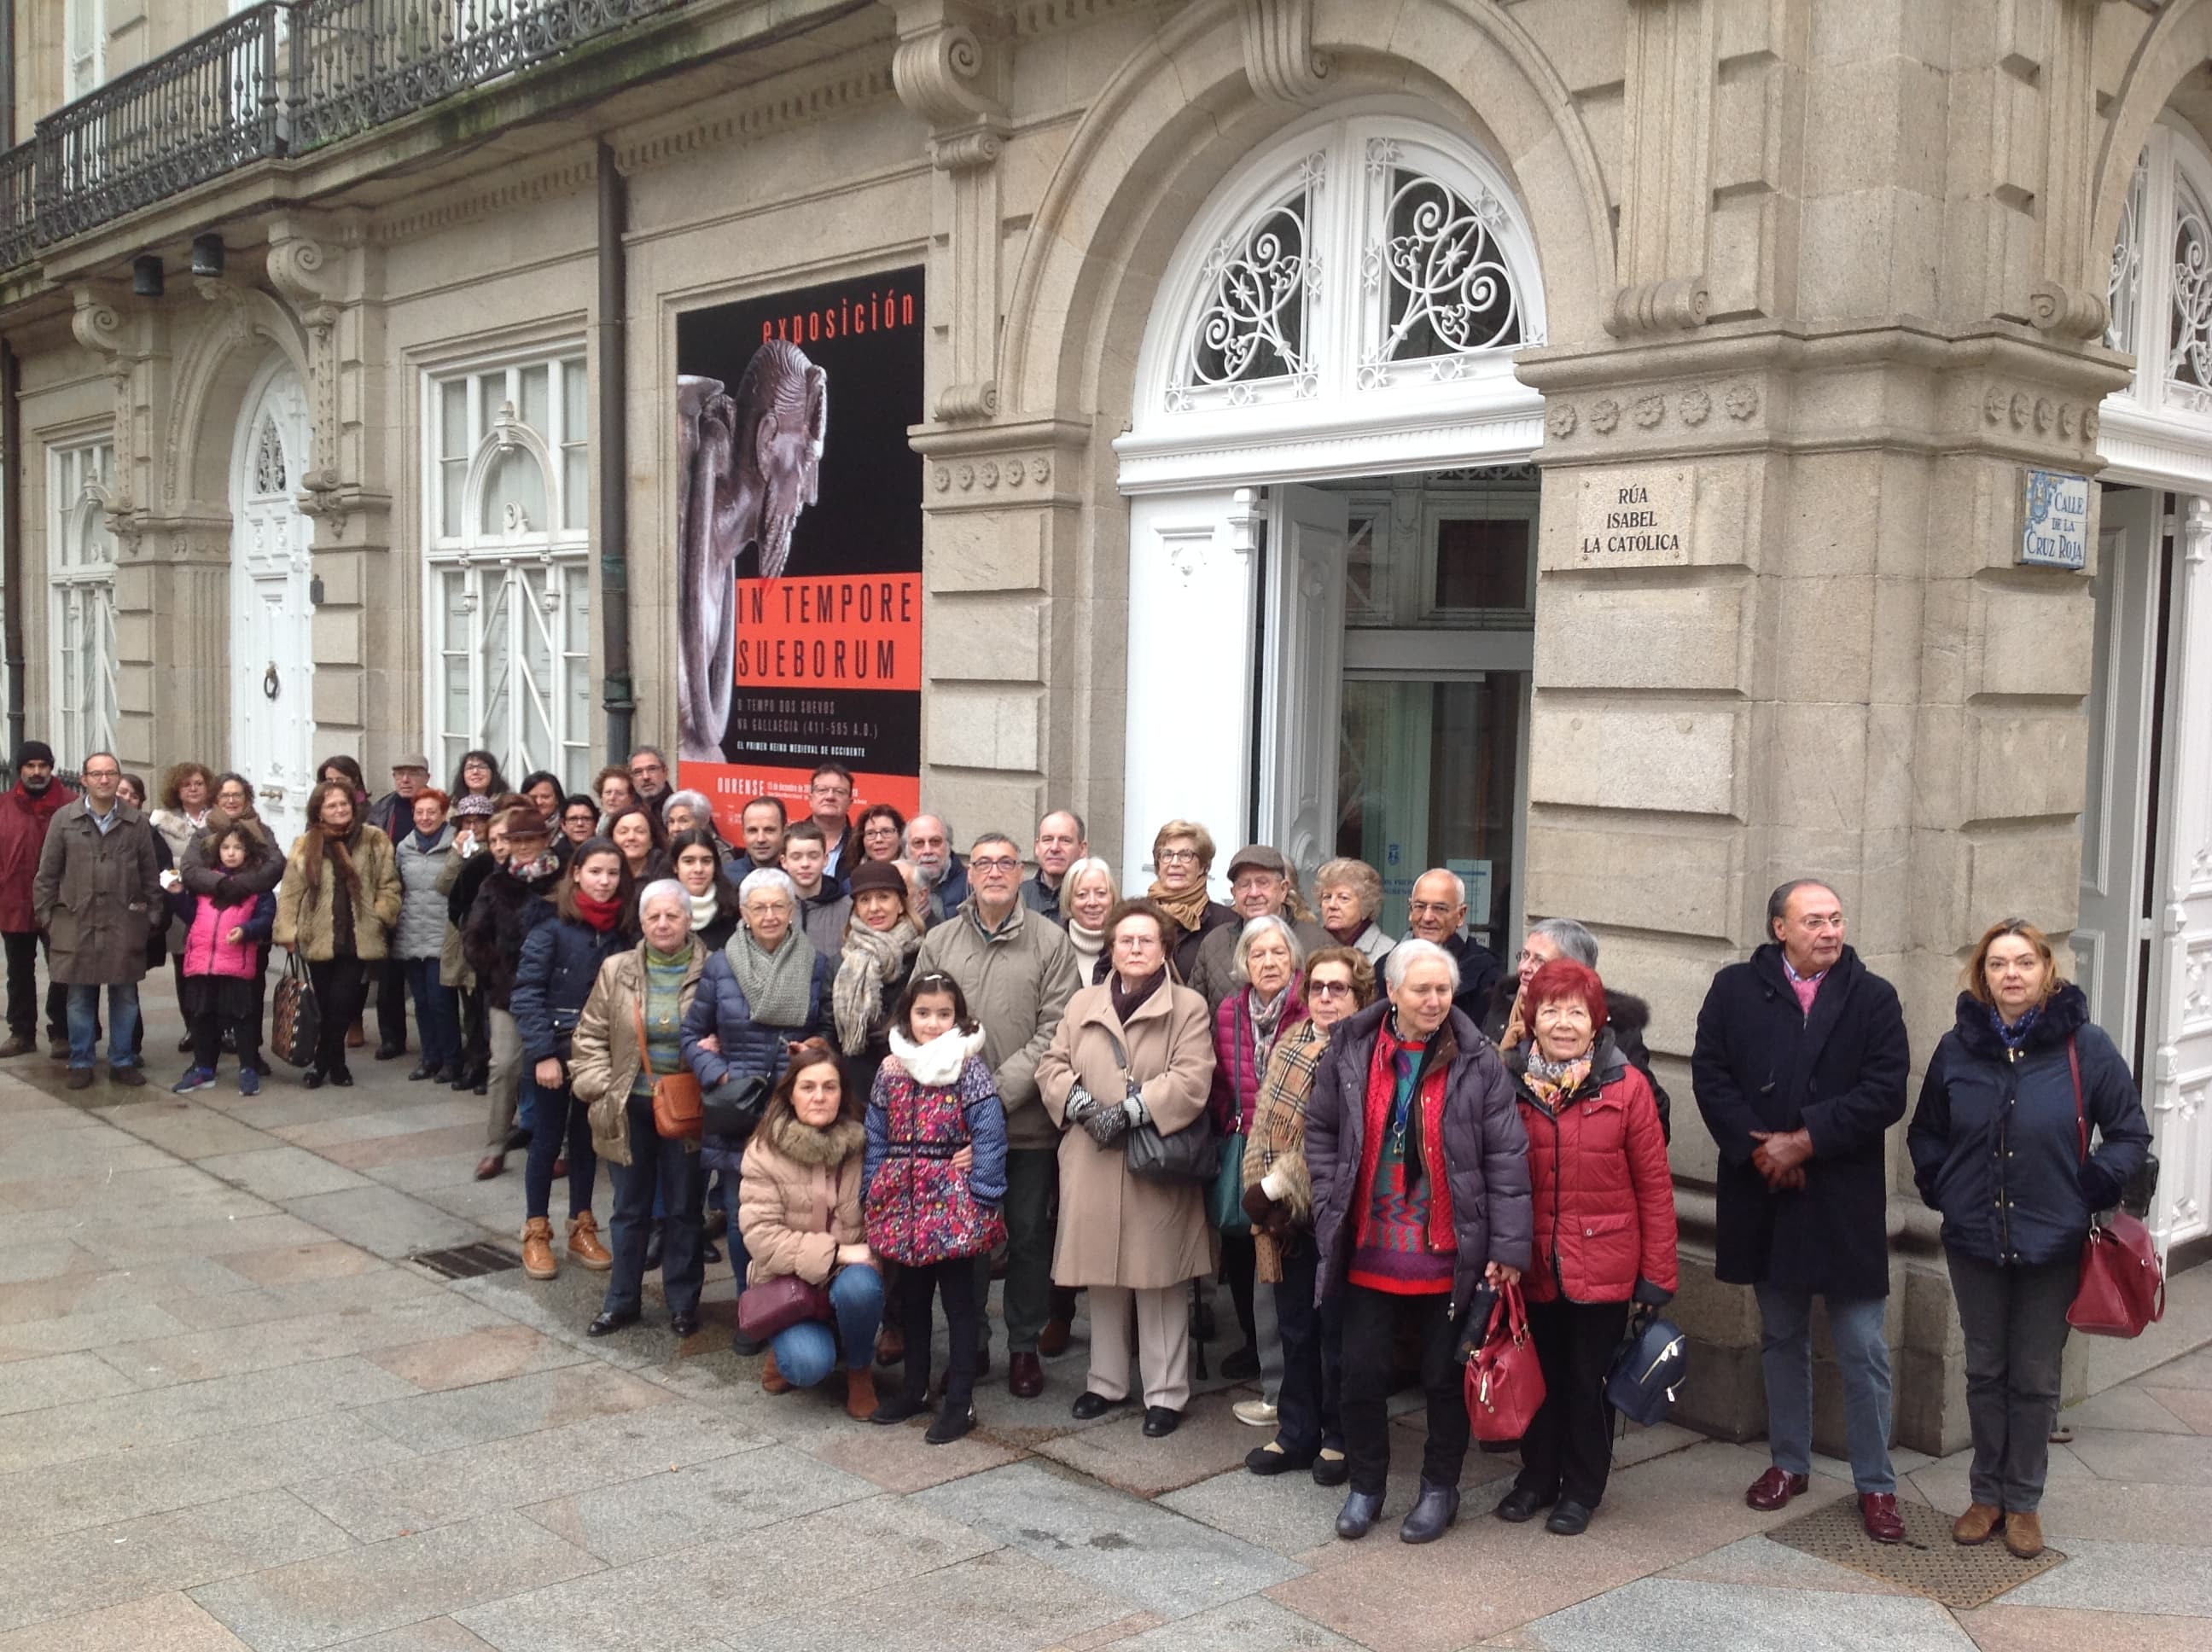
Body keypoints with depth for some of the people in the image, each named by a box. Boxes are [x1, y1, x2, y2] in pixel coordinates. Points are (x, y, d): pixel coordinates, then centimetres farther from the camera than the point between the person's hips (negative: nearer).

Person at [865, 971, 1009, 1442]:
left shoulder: (969, 1067, -8)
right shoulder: (890, 1069, 7)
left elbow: (990, 1134, -12)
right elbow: (877, 1137, 10)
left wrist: (982, 1196, -16)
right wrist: (874, 1192, 5)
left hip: (952, 1200, -5)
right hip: (904, 1200, 5)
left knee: (958, 1299, 2)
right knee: (911, 1296, 16)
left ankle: (960, 1402, 8)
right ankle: (915, 1387, 30)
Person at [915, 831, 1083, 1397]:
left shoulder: (1050, 943, -3)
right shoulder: (939, 942, 5)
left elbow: (1054, 1032, -8)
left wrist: (1000, 1090, -15)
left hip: (1028, 1120, -2)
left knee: (1029, 1236, 7)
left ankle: (1024, 1345, 22)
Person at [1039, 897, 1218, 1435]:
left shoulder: (1188, 1007, 1)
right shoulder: (1083, 1003, 14)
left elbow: (1191, 1080, -10)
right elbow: (1053, 1066, 9)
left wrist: (1129, 1110, -16)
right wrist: (1086, 1106, -8)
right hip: (1092, 1163, 4)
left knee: (1160, 1280, 1)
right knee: (1101, 1277, 11)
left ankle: (1166, 1393, 11)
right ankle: (1107, 1381, 26)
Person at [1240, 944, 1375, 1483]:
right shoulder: (1289, 1044, 8)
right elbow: (1266, 1122, 5)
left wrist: (1274, 1186, -17)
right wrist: (1264, 1190, -7)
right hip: (1286, 1214, 6)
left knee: (1337, 1330, 7)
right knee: (1295, 1328, 15)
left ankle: (1339, 1438, 22)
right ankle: (1296, 1433, 28)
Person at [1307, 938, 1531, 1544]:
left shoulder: (1479, 1063, -8)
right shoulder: (1350, 1051, -2)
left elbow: (1507, 1159, -7)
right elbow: (1321, 1131, 8)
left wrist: (1508, 1246, -11)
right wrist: (1330, 1207, 0)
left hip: (1448, 1256, -2)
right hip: (1368, 1250, 2)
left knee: (1445, 1378, 11)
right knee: (1362, 1374, 9)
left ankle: (1440, 1488, 30)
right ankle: (1365, 1486, 28)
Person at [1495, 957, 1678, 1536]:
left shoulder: (1626, 1087, -9)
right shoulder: (1509, 1085, -2)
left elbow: (1654, 1185, -6)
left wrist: (1658, 1272, -6)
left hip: (1602, 1266, -2)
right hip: (1532, 1265, 2)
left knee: (1589, 1378, 10)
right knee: (1539, 1373, 16)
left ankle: (1581, 1488, 28)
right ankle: (1537, 1475, 34)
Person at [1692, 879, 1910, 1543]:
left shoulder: (1873, 997, -2)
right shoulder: (1735, 989, 1)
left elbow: (1885, 1092, -10)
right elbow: (1710, 1075, -4)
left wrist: (1805, 1140, -16)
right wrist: (1759, 1149, -14)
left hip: (1847, 1201, -1)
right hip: (1765, 1195, 2)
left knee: (1864, 1350, 3)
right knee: (1781, 1338, 16)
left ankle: (1876, 1483, 16)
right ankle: (1788, 1462, 30)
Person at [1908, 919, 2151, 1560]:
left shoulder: (2084, 1045, -8)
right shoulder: (1958, 1047, 0)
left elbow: (2130, 1133, -2)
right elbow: (1926, 1133, 12)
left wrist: (2090, 1193, -10)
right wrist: (1942, 1190, 1)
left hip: (2053, 1244, -2)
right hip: (1975, 1241, 2)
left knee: (2035, 1379, 8)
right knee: (1985, 1372, 12)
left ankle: (2023, 1503, 22)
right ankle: (1986, 1495, 25)